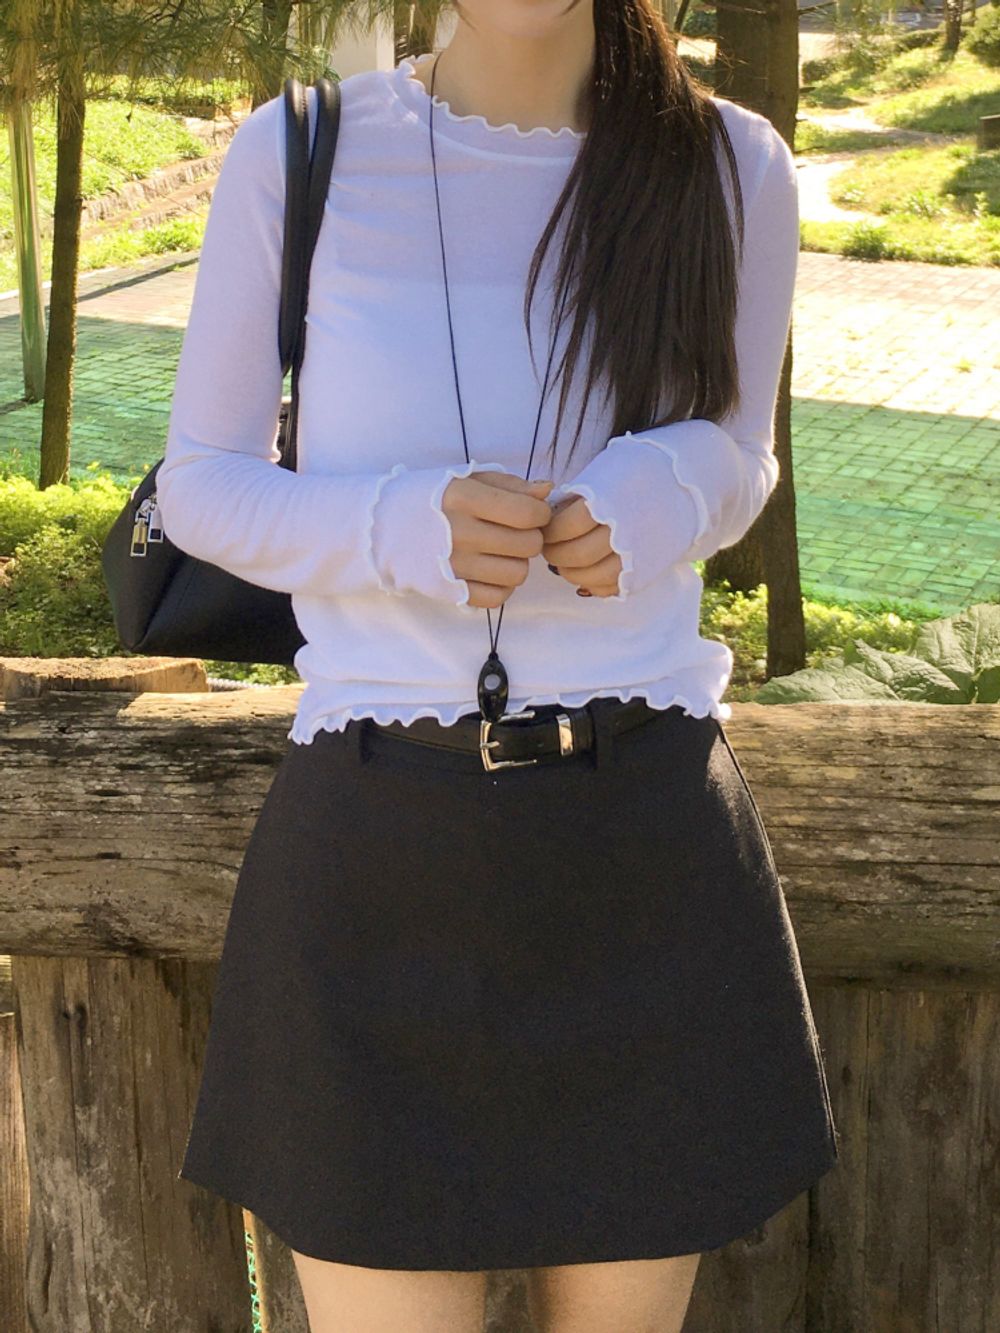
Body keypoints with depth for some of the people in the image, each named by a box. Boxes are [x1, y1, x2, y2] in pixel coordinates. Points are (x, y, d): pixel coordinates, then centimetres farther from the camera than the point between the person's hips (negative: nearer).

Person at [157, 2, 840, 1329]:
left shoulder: (733, 168, -1)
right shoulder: (297, 154, -4)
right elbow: (203, 489, 3)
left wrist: (663, 502, -14)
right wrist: (404, 531, -19)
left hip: (646, 861, 2)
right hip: (383, 871, -1)